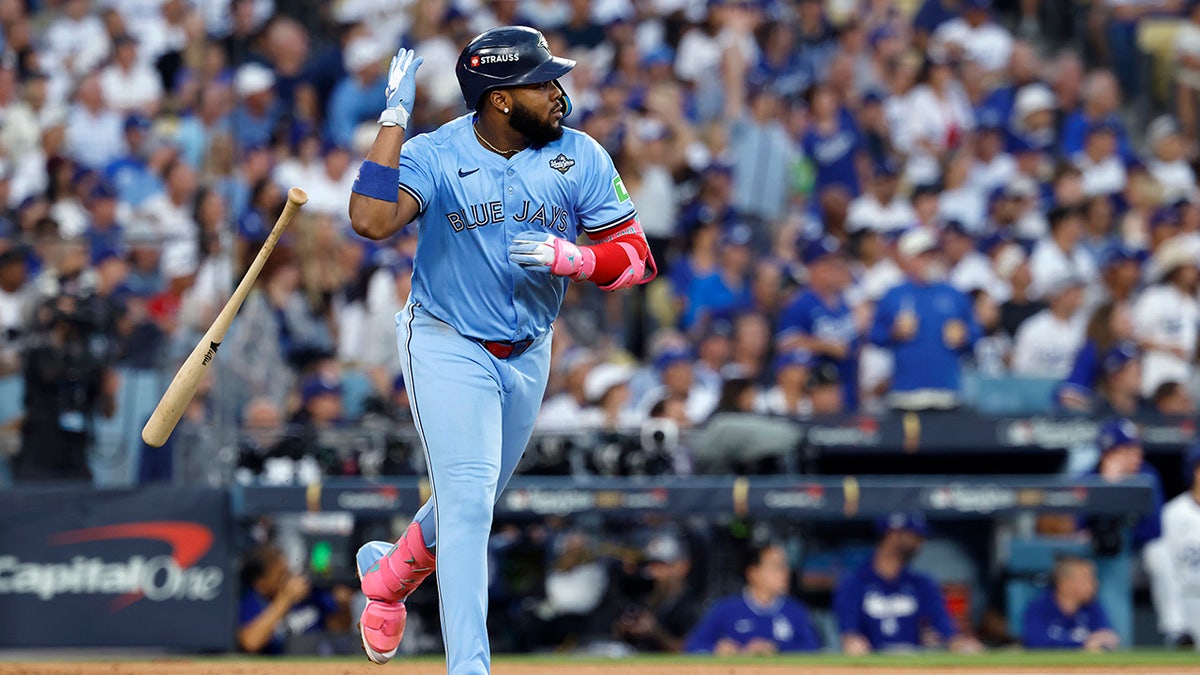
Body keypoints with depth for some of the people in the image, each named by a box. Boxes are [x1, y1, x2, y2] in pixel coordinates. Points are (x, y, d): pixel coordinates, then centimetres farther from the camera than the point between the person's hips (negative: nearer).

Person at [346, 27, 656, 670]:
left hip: (527, 354, 5)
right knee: (468, 500, -16)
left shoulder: (580, 157, -9)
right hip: (448, 348, -5)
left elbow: (635, 256, -8)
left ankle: (388, 573, 49)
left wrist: (570, 258, -28)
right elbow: (371, 221, -36)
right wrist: (395, 116, -35)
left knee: (474, 500, 20)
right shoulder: (434, 154, -18)